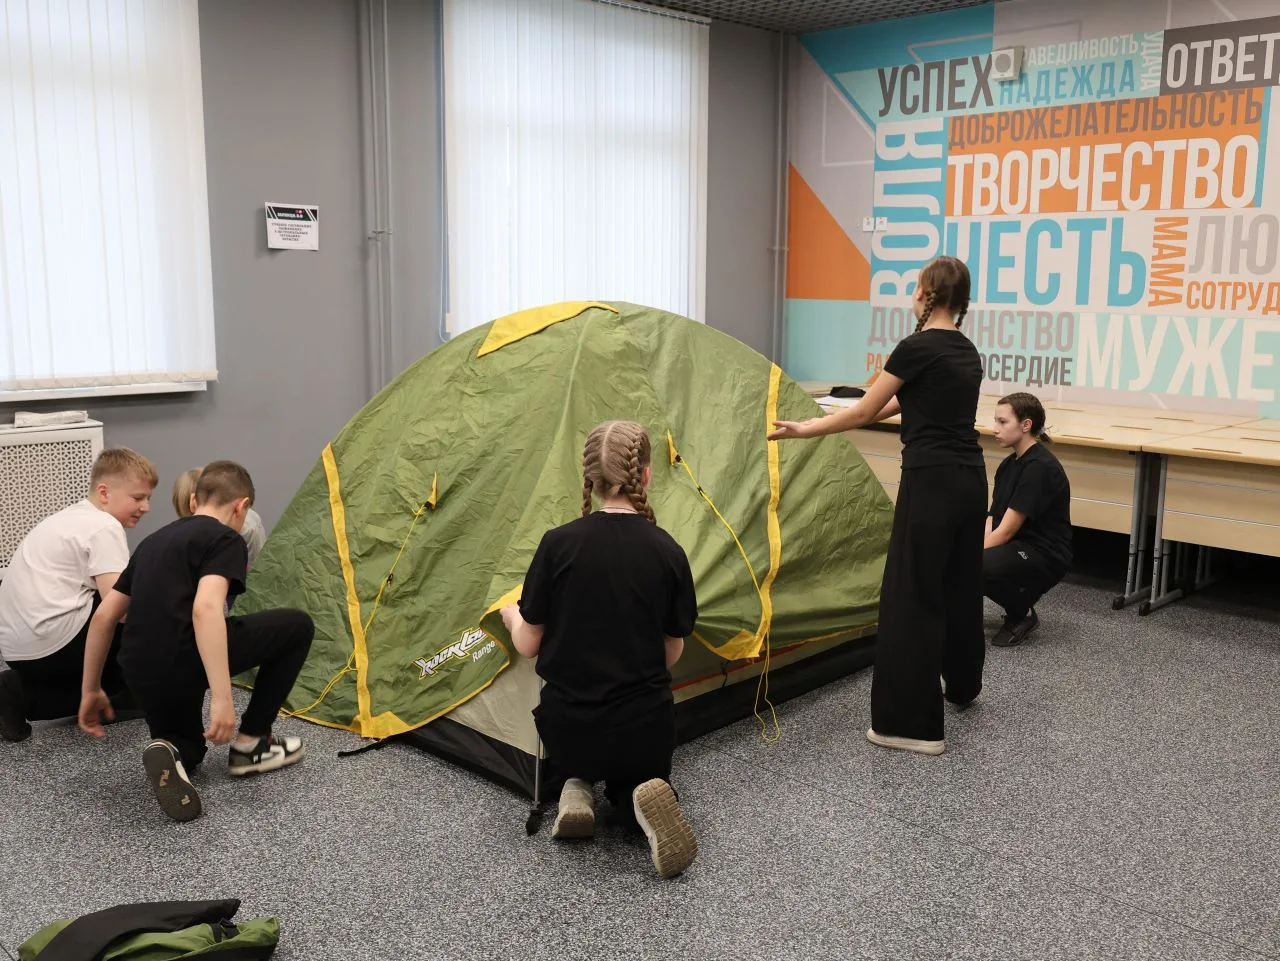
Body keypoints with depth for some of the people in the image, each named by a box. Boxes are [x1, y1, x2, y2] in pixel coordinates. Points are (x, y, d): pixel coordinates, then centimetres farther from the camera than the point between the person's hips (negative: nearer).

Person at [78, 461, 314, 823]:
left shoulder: (155, 540, 22)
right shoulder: (225, 539, -2)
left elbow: (103, 617, 22)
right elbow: (205, 609, -20)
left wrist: (91, 690, 32)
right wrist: (222, 697, -25)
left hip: (141, 676, 8)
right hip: (185, 660, -8)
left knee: (188, 749, 33)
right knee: (297, 626, 11)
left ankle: (170, 749, -6)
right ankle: (250, 744, 13)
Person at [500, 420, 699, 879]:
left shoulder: (558, 544, -11)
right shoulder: (668, 552, -7)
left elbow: (528, 645, -1)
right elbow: (672, 653, 4)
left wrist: (511, 615, 21)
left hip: (566, 726, 1)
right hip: (645, 725, -1)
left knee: (583, 754, 36)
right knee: (638, 775, 30)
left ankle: (577, 790, 2)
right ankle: (642, 804, -6)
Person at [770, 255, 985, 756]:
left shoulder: (916, 347, -13)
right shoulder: (967, 351, 13)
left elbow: (864, 412, -6)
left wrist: (803, 429, 6)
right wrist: (827, 419, 34)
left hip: (932, 482, -9)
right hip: (970, 479, 9)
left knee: (910, 595, -3)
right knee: (960, 583, 24)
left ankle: (912, 723, 0)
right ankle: (961, 684, 45)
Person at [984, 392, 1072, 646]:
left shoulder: (1040, 467, -19)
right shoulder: (1008, 465, 10)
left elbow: (1006, 531, -21)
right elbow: (991, 523, 5)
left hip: (1044, 557, -9)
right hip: (1015, 548, 9)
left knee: (978, 566, -35)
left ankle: (1023, 615, -5)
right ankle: (1023, 592, 9)